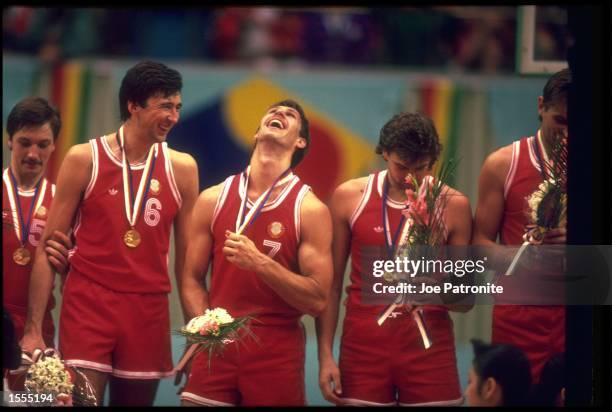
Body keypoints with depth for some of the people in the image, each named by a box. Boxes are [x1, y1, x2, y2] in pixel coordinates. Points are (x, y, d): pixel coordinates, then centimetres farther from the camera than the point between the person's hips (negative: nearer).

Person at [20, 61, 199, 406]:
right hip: (88, 303, -2)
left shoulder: (182, 169, 6)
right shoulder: (85, 160, -1)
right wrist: (34, 329, -5)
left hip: (149, 311, 3)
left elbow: (187, 256, 11)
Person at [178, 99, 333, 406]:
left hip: (277, 352, -2)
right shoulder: (213, 200, 6)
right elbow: (192, 280, 9)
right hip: (217, 347, 2)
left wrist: (260, 263, -20)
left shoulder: (310, 210, -4)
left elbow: (317, 300, -8)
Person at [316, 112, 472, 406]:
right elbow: (331, 284, 4)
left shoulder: (453, 205, -1)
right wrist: (325, 355, -3)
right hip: (363, 347, 0)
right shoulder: (349, 197, 0)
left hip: (429, 348, 0)